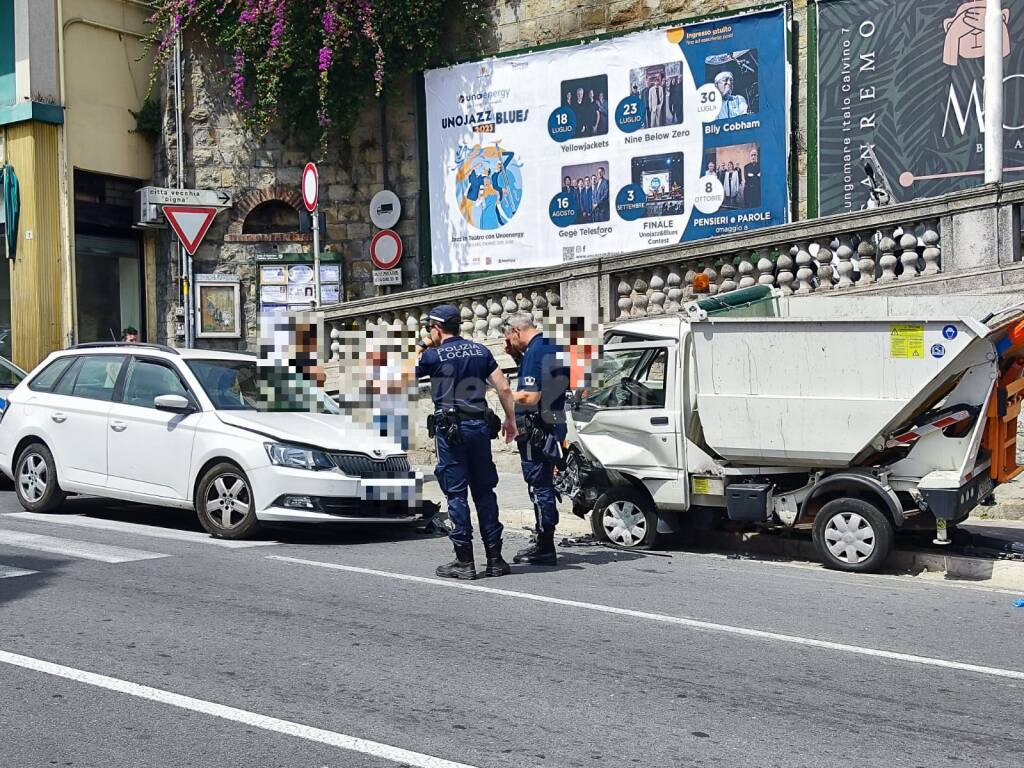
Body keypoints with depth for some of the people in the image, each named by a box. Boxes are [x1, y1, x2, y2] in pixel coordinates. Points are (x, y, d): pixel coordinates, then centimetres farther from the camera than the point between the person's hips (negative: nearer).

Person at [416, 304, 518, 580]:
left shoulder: (433, 355, -3)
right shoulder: (480, 350, 10)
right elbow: (503, 388, 5)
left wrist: (422, 350, 18)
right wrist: (511, 419, 14)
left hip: (450, 428, -4)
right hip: (480, 425, 5)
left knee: (456, 493, -1)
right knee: (484, 491, 10)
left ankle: (464, 561, 0)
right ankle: (494, 557, 11)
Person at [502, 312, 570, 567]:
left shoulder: (534, 352, -15)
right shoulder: (554, 349, 14)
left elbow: (530, 397, -23)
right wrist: (517, 355, 15)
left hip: (535, 431, -10)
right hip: (554, 427, 10)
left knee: (539, 487, -4)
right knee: (545, 486, 16)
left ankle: (545, 549, 0)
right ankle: (544, 545, 24)